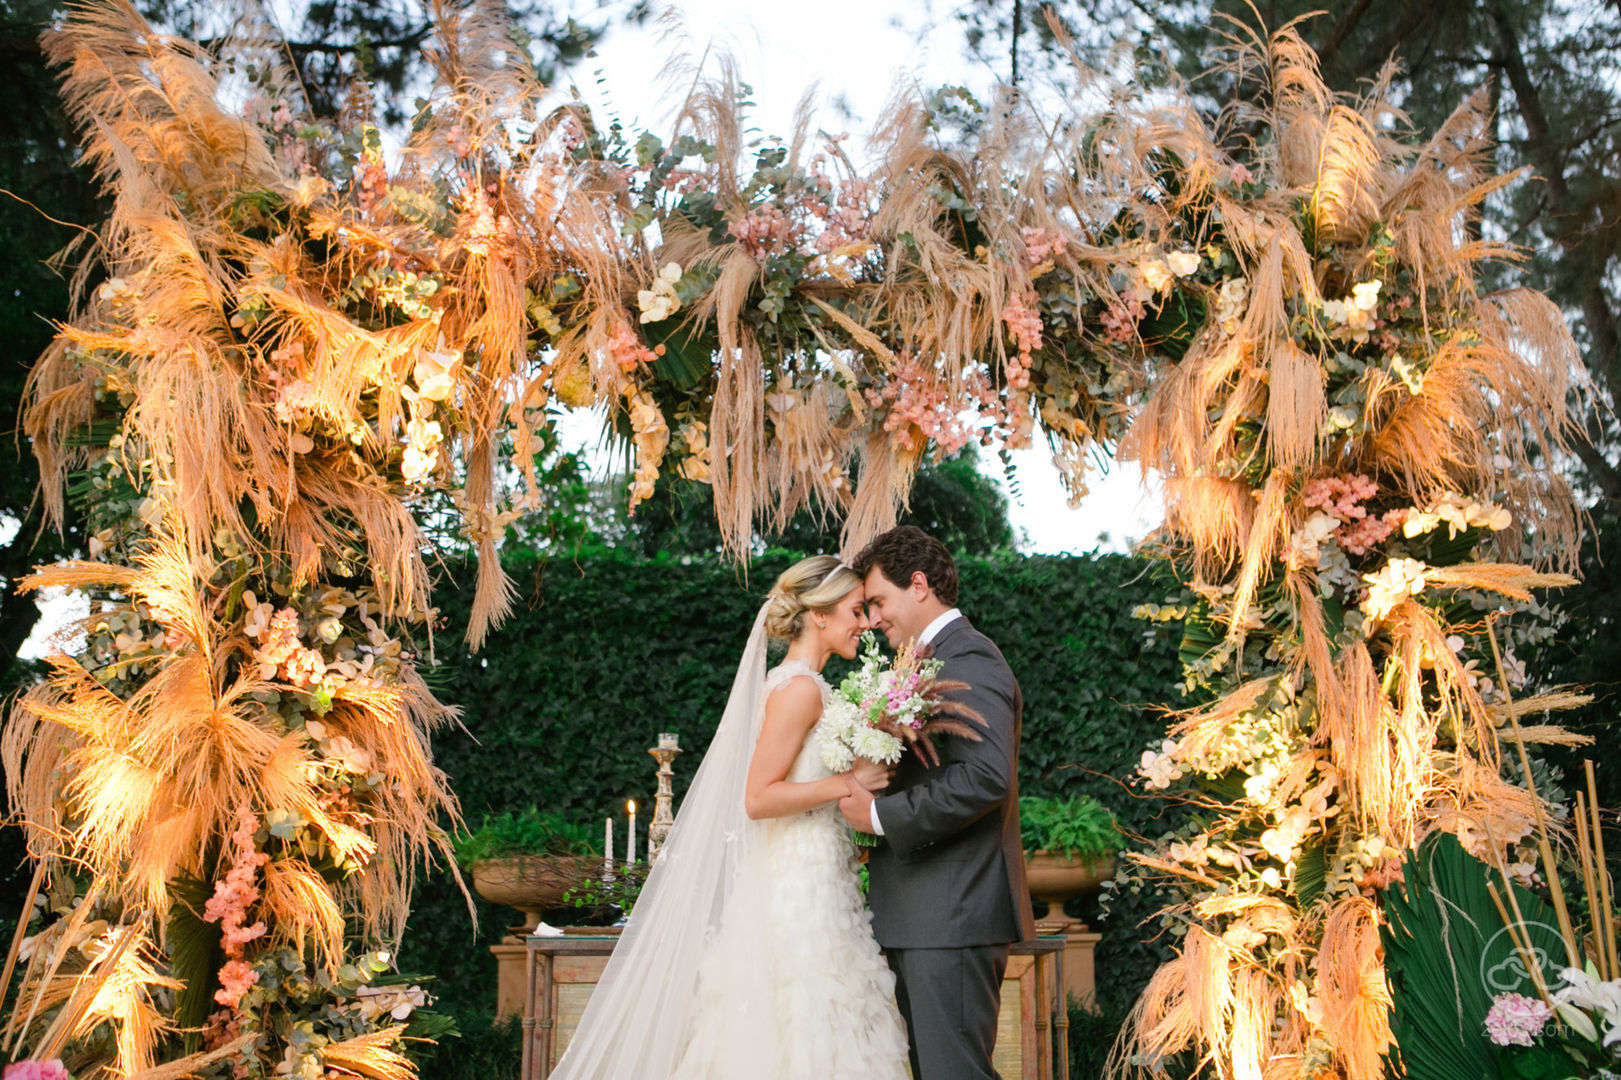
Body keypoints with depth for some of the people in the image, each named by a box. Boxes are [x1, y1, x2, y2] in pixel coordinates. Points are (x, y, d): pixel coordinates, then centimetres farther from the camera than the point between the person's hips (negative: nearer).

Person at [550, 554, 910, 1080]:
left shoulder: (794, 685, 15)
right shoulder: (800, 688, -13)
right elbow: (758, 798, -18)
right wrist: (848, 783, -16)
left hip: (810, 886, 9)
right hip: (802, 893, -9)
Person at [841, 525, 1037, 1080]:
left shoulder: (968, 660, -11)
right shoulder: (932, 662, 21)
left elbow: (986, 777, -24)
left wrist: (882, 816, -18)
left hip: (952, 914, -10)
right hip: (923, 917, 10)